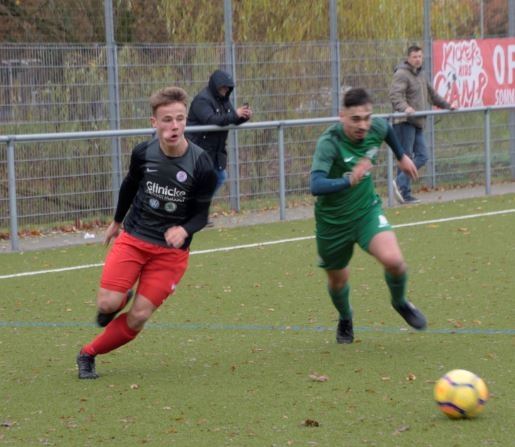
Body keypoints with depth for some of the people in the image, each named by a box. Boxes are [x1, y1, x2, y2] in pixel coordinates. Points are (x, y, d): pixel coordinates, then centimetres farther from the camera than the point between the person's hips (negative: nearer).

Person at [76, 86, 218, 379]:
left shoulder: (201, 165, -16)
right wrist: (117, 221, 25)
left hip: (171, 250, -1)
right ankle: (120, 300, 23)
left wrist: (184, 230, -30)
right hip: (132, 237, 1)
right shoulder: (143, 153, -9)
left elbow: (201, 214, -8)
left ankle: (89, 354, 16)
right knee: (108, 304, -15)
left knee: (138, 317, -7)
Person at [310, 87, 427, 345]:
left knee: (393, 259, -23)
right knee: (338, 280, 16)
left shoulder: (376, 128, -14)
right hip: (333, 220, -2)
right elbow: (315, 186, -43)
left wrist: (401, 156, 28)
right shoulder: (329, 143, -30)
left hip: (367, 210, 3)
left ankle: (400, 302, 11)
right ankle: (345, 320, 52)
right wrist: (348, 181, -58)